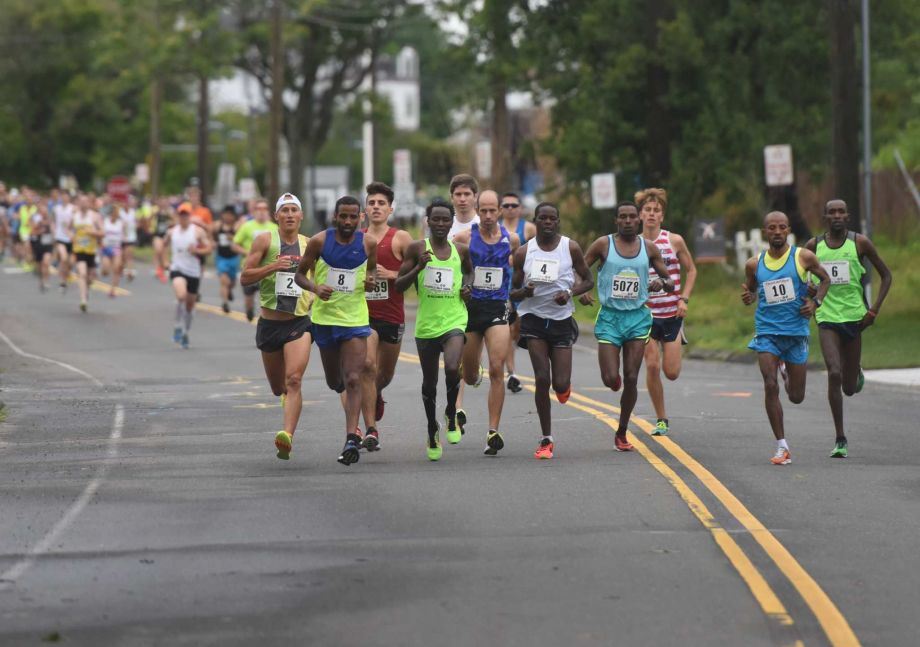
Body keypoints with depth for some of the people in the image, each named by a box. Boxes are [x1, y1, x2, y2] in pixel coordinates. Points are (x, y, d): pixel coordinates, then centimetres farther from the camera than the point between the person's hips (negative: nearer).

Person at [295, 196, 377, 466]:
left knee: (353, 380, -13)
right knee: (334, 381, 16)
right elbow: (300, 274, 2)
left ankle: (351, 439, -17)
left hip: (356, 320, -1)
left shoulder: (368, 243, -3)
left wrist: (370, 280, -8)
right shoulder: (319, 241, -6)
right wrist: (315, 287, -18)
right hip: (324, 318, 1)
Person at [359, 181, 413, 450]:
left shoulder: (401, 238, -1)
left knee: (386, 372, 16)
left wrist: (391, 274, -17)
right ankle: (371, 429, -17)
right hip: (363, 314, 0)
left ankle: (376, 395, 53)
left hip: (392, 316, 0)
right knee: (367, 366, -19)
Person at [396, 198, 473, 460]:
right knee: (429, 383, 11)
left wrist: (467, 286, 7)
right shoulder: (418, 249, -3)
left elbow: (469, 270, 28)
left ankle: (451, 414, 3)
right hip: (426, 324, 0)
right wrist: (418, 268, -19)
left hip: (454, 321, 0)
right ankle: (433, 432, 32)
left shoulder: (461, 250, 5)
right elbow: (399, 286, -4)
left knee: (452, 368, -25)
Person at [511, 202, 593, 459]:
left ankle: (564, 384, 36)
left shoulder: (571, 248, -2)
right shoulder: (523, 252, 0)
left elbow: (588, 281, 7)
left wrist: (570, 293, -13)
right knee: (542, 379, -11)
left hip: (562, 320, 0)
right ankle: (546, 440, 0)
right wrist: (524, 292, -18)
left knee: (560, 384, -6)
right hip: (533, 319, 0)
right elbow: (513, 293, 6)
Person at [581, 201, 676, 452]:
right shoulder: (603, 244, -2)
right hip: (609, 317, -2)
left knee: (631, 379, -2)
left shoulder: (649, 248, 4)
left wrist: (662, 283, -13)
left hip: (638, 317, 2)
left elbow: (671, 282, 11)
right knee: (611, 380, -10)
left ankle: (622, 433, 13)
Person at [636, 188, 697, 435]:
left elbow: (691, 270, 8)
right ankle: (661, 419, 5)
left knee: (672, 372, -2)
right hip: (646, 313, 0)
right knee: (652, 367, -10)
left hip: (672, 313, 0)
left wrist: (684, 299, -3)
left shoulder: (674, 241, -2)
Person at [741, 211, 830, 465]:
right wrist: (748, 297, -6)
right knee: (770, 385, -16)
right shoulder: (754, 264, 2)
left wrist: (816, 302, -7)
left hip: (796, 331, 0)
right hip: (767, 332, 0)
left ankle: (786, 369, 46)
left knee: (796, 396, 8)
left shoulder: (803, 257, -3)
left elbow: (825, 279, 10)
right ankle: (782, 446, -7)